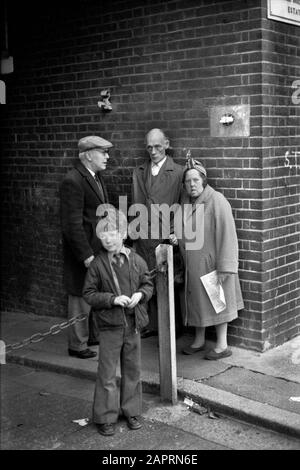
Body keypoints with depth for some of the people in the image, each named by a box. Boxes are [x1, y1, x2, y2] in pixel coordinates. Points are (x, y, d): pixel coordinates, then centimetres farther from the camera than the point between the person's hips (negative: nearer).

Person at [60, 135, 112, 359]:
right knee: (81, 297, 3)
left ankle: (93, 335, 34)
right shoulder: (73, 181, -19)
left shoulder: (96, 177, 11)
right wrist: (86, 254, -23)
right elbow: (72, 223, -22)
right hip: (84, 250, -9)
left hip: (99, 247, 9)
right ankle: (77, 345, 17)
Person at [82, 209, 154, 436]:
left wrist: (140, 294, -11)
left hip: (133, 325, 3)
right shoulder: (97, 264, -8)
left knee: (133, 370, 14)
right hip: (110, 326, -3)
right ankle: (105, 417, 16)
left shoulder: (136, 261, -1)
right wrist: (113, 299, -18)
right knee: (107, 374, 3)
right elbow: (89, 293, -6)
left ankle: (132, 412, 30)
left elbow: (148, 284, 11)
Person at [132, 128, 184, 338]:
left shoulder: (178, 172, -3)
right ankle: (152, 325, 19)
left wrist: (174, 233, -12)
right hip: (143, 236, 4)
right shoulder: (139, 172, 14)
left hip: (166, 236, -4)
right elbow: (136, 205, 15)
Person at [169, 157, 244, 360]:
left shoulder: (217, 201, -18)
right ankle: (199, 340, 30)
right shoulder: (186, 201, 5)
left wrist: (224, 267, -21)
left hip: (211, 260, -7)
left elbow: (227, 234, -20)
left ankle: (222, 345, 15)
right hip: (192, 262, 7)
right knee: (196, 299, 15)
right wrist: (177, 237, -2)